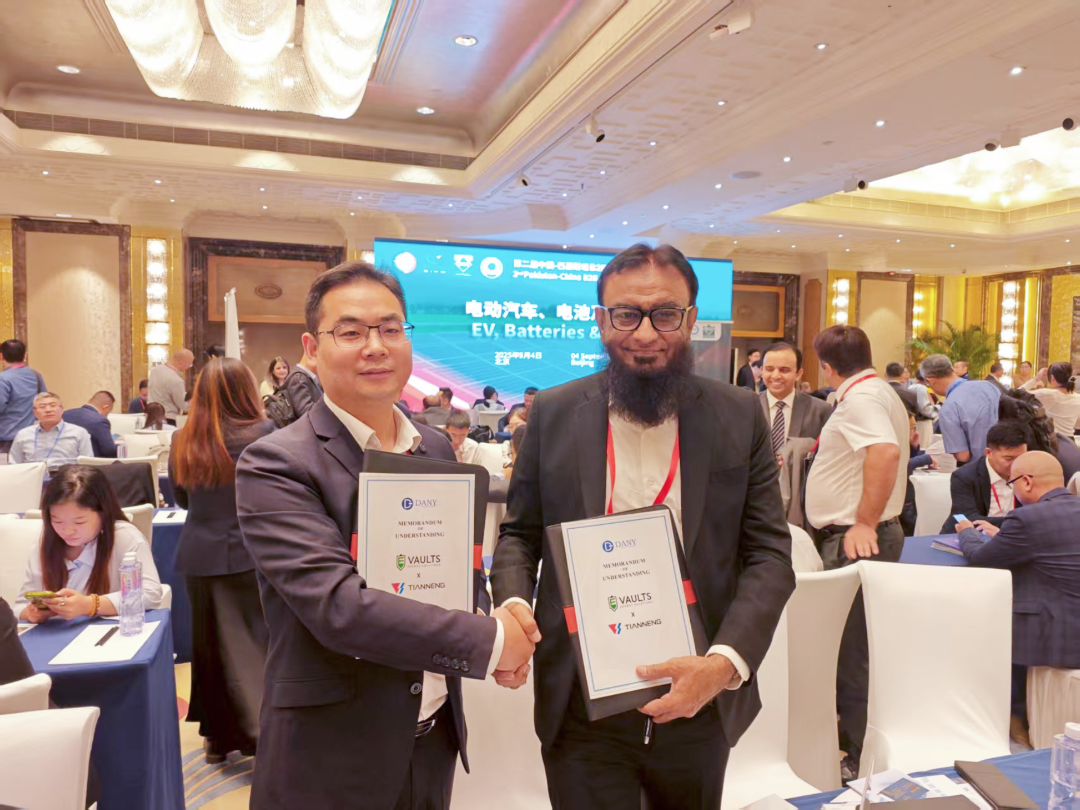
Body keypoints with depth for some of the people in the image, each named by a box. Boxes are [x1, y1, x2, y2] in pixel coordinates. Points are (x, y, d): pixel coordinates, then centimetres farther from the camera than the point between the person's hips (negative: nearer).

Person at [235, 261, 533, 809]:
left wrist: (499, 616, -8)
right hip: (331, 763, -5)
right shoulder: (274, 466, -16)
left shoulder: (437, 449, 3)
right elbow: (337, 605, -25)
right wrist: (489, 640, -20)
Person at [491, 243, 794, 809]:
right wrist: (512, 601, -16)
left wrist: (725, 663, -19)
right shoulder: (553, 414, -3)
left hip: (699, 706, 2)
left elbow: (770, 553, -5)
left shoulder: (740, 417, -4)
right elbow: (519, 533, 4)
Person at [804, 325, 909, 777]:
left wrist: (865, 523, -28)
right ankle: (853, 730, 33)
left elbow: (885, 451, -34)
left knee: (851, 650, -2)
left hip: (855, 540, -11)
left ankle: (862, 756, 10)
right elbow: (894, 446, 26)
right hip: (853, 537, 11)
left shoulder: (860, 398, -17)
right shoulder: (881, 392, 16)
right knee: (851, 643, 19)